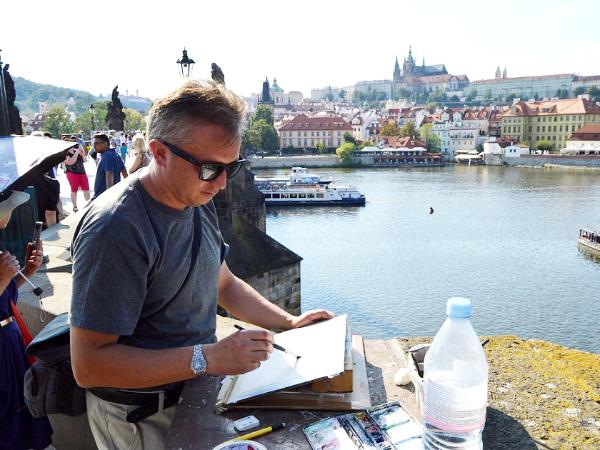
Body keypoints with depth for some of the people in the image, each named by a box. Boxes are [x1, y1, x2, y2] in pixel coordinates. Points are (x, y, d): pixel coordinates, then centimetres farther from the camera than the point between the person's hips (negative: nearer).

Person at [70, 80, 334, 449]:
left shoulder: (199, 202, -2)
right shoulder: (116, 229, -29)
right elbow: (89, 365, -28)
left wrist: (290, 322, -1)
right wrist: (208, 358, -33)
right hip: (140, 418, -7)